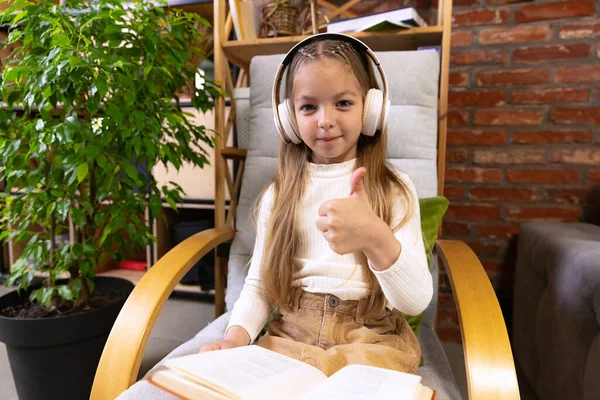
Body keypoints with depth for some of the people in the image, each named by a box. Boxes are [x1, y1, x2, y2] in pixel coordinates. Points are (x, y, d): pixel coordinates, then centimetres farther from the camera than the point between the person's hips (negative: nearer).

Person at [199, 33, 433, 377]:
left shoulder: (394, 189, -3)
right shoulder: (278, 194, 4)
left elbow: (417, 301, -12)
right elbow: (259, 285, 8)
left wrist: (376, 237, -31)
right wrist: (237, 335, -13)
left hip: (373, 339, 0)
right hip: (289, 337, 1)